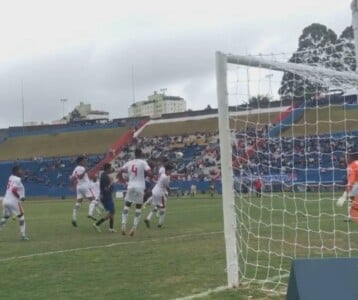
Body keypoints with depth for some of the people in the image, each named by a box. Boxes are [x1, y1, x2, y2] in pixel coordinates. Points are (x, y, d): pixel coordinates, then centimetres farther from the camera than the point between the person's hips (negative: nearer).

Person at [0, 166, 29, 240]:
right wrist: (20, 197, -11)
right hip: (13, 201, -8)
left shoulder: (11, 178, 14)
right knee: (21, 217, 6)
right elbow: (14, 190, -21)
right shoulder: (17, 179, -11)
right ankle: (23, 235, 4)